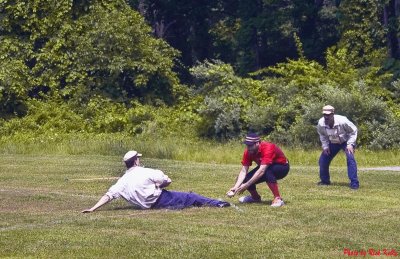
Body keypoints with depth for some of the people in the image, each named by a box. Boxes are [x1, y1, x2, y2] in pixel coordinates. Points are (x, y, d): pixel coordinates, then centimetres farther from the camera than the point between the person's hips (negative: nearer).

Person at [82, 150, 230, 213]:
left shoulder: (122, 181, -5)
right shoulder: (146, 172, -17)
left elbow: (108, 196, -14)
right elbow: (168, 181, -11)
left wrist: (92, 209, -15)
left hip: (149, 205, 7)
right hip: (162, 200, -7)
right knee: (190, 197, 9)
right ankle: (217, 204, 16)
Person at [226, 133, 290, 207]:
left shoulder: (267, 148, -36)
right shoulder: (248, 151, -16)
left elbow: (261, 171, -42)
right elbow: (243, 171, -17)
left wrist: (247, 185, -44)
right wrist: (235, 187, -31)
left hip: (282, 167, -6)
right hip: (265, 167, 7)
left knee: (267, 172, -39)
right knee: (245, 179, -14)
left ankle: (278, 199, -32)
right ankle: (255, 197, 16)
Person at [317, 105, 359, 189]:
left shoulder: (342, 121, -34)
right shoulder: (321, 123, -23)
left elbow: (353, 130, -17)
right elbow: (322, 134, 2)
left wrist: (350, 144, -24)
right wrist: (325, 146, -7)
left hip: (346, 141, -4)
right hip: (333, 143, 4)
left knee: (350, 158, -26)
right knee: (323, 160, 0)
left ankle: (354, 183, -22)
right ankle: (325, 180, 23)